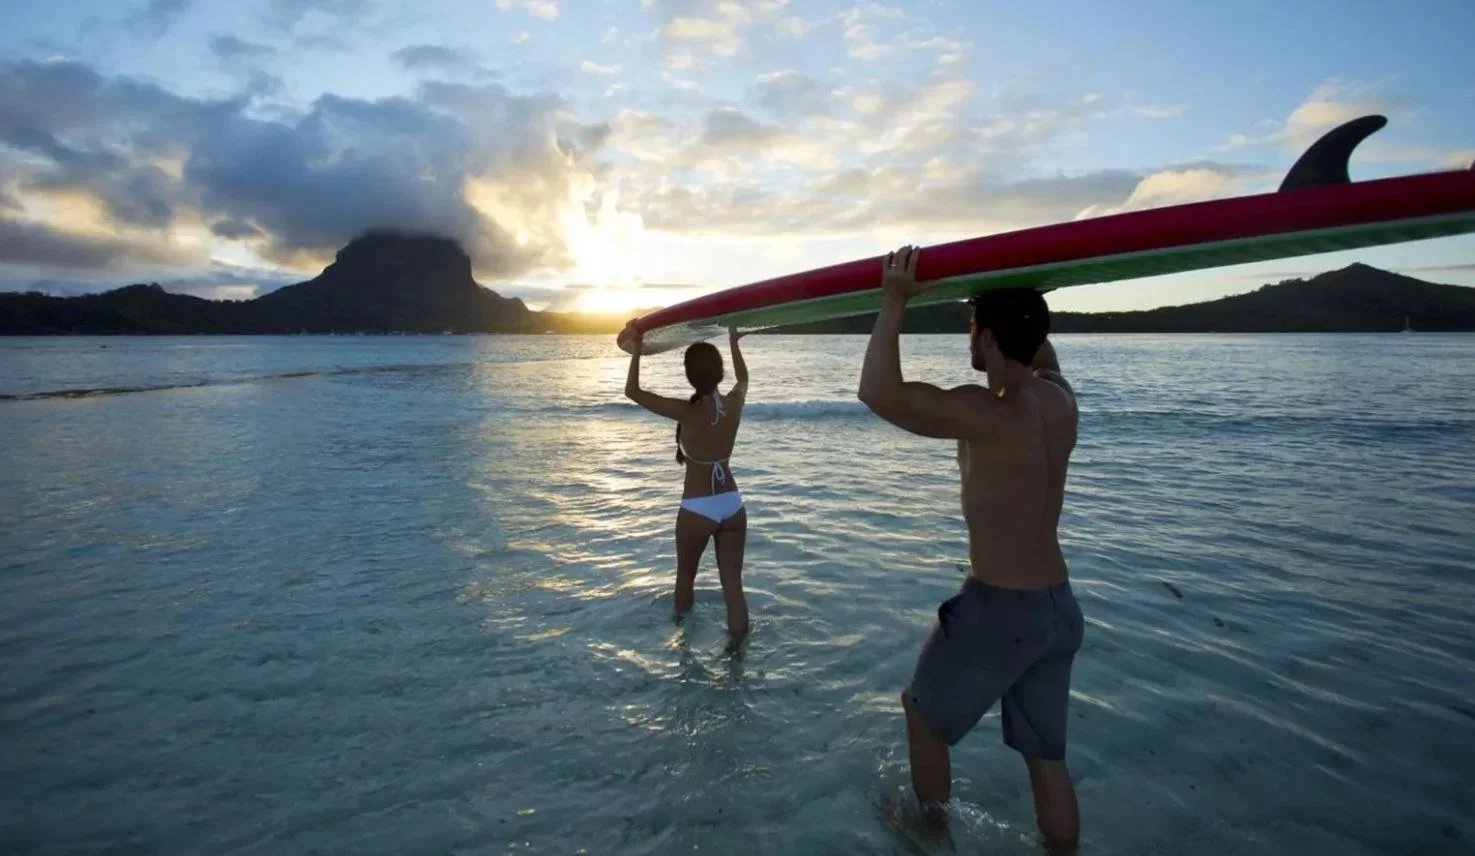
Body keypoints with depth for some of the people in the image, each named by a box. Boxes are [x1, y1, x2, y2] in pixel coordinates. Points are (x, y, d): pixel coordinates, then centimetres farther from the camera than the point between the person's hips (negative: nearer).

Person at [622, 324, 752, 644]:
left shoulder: (688, 413, -21)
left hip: (697, 510, -3)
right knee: (733, 585, 8)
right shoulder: (734, 404, -8)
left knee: (686, 576, 22)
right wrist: (733, 342, 30)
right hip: (733, 505, 3)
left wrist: (637, 346, -7)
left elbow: (632, 391, -14)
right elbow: (743, 378, 17)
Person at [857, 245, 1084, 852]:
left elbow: (880, 394, -33)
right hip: (1061, 608, 7)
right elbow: (1042, 353, 24)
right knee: (1047, 756, 21)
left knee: (923, 713, 21)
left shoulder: (987, 416, -24)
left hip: (998, 608, -7)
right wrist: (1013, 299, 18)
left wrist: (894, 301, -24)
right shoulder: (1060, 399, 0)